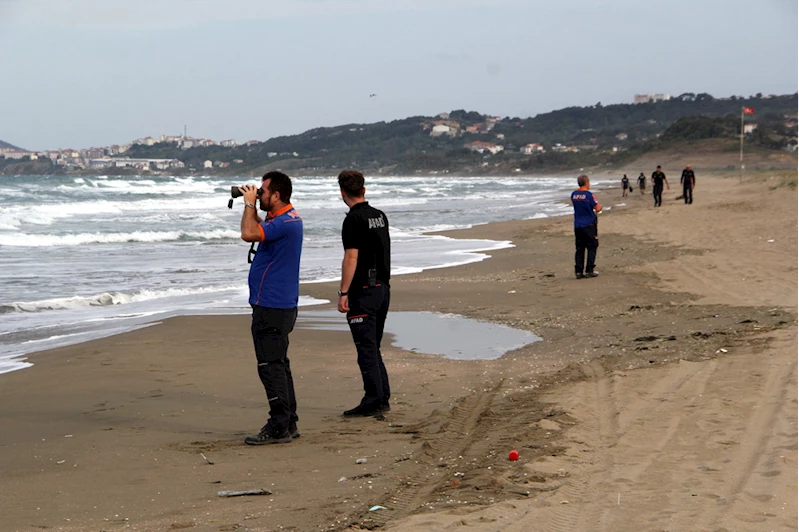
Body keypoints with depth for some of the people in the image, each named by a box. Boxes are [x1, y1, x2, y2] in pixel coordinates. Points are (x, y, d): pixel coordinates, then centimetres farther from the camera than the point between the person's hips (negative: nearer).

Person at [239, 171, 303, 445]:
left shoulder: (285, 222, -19)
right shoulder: (287, 217, 14)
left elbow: (248, 234, -30)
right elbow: (256, 231, 28)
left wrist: (250, 203, -15)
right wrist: (251, 205, 13)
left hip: (271, 307, -11)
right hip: (282, 305, 11)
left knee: (270, 366, -7)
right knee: (279, 364, 16)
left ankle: (278, 428, -5)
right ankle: (289, 424, 22)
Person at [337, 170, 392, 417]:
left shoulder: (354, 219, -14)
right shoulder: (380, 216, 11)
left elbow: (351, 258, -19)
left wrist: (343, 293, -16)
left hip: (363, 292, -8)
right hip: (383, 288, 8)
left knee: (367, 348, -4)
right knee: (373, 346, 16)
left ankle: (373, 402, -3)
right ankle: (383, 398, 17)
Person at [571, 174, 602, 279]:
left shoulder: (573, 195, 4)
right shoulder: (589, 195, -13)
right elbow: (598, 209, -11)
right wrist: (600, 207, 12)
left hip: (577, 226, 5)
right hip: (589, 225, -5)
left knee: (579, 249, 8)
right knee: (592, 248, 4)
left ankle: (578, 271, 5)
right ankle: (589, 271, 0)